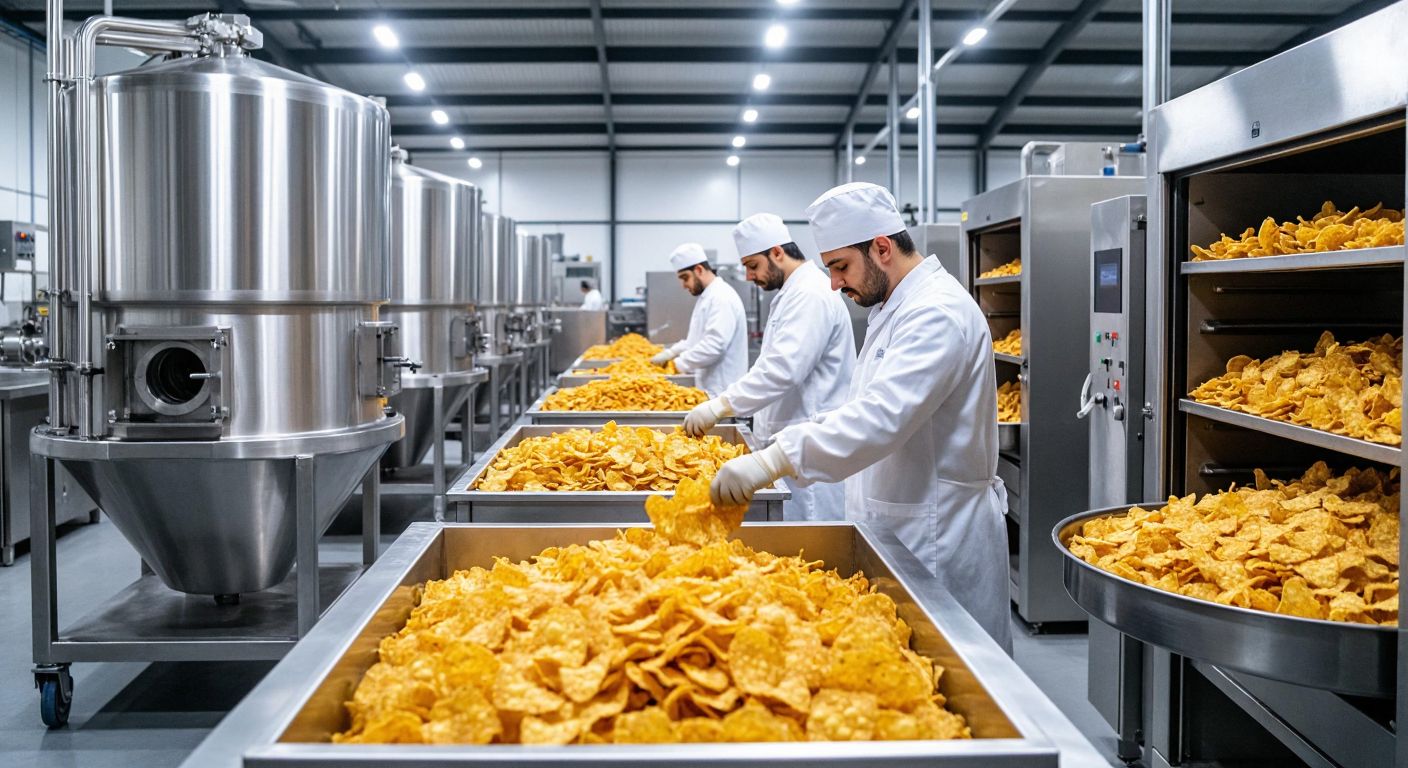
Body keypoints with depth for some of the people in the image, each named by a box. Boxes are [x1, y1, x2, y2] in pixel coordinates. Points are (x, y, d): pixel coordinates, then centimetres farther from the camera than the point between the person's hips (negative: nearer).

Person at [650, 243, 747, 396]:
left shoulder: (722, 298, -16)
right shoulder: (707, 297, 17)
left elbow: (714, 345, -25)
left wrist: (679, 363, -18)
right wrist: (670, 353, 11)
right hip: (710, 387, 9)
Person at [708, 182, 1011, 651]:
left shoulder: (938, 314, -22)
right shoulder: (899, 307, 13)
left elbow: (882, 417, -35)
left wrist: (773, 460, -41)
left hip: (938, 537, -10)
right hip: (902, 525, 10)